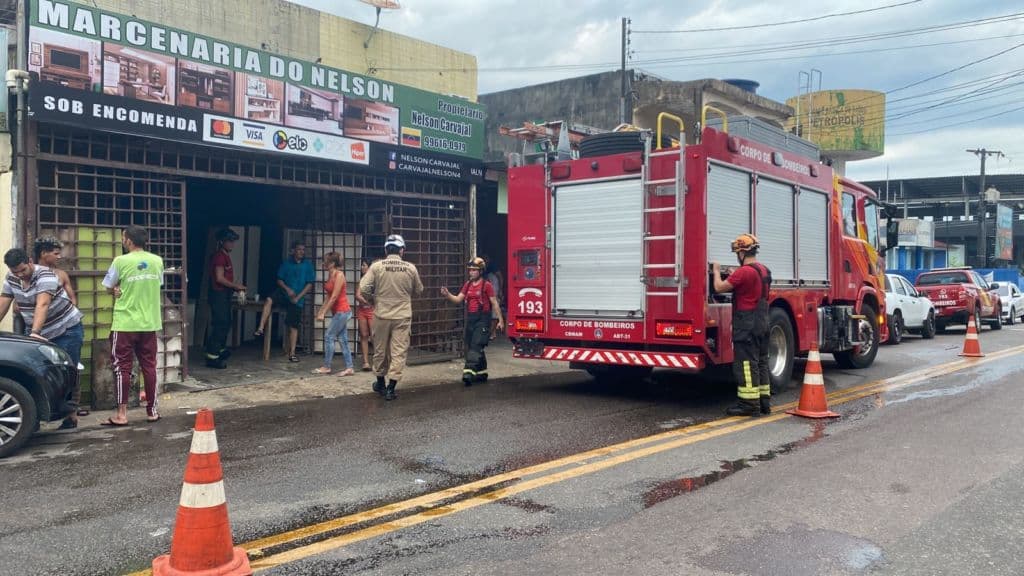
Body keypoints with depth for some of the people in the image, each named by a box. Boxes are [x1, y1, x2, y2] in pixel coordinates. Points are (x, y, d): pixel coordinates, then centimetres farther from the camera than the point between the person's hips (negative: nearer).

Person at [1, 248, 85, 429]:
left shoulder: (45, 275, -20)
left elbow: (42, 305, -31)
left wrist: (35, 332, -42)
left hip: (67, 329, -6)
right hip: (41, 333, 7)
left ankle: (71, 415, -3)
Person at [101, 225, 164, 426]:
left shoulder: (121, 261, -10)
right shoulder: (157, 261, 2)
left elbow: (109, 288, -1)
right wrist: (134, 293, 5)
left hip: (125, 323, -4)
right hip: (149, 323, 4)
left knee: (122, 367, 3)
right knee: (149, 366, 10)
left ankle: (122, 414, 3)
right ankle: (152, 411, 15)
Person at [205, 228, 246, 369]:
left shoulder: (225, 256, 16)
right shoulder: (219, 256, -14)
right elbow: (219, 278, -20)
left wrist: (235, 287, 10)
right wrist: (236, 286, -12)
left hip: (225, 295, 10)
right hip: (219, 294, -10)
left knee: (226, 323, 18)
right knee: (219, 325, -9)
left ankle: (220, 350, 32)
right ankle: (212, 357, -7)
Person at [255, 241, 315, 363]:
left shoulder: (308, 265, 0)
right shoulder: (286, 263, 2)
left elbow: (309, 284, -2)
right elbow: (279, 280, 4)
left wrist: (298, 297, -11)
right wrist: (287, 289, -16)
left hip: (298, 299, -1)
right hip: (284, 292, 1)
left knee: (293, 326, 1)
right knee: (269, 300, -31)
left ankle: (292, 353, 8)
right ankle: (261, 328, -29)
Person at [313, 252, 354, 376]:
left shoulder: (339, 275, -16)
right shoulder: (330, 275, 10)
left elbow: (334, 297, -19)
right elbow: (329, 297, 14)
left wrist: (323, 313, -18)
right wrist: (321, 310, 11)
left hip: (342, 311, -9)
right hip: (339, 312, 9)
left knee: (329, 336, -5)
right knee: (343, 339, 7)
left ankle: (326, 367, 2)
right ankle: (349, 368, 8)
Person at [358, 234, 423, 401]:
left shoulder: (376, 266, -7)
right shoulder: (410, 268, -4)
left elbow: (364, 288, -10)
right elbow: (419, 290, 7)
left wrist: (373, 300, 8)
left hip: (381, 315, 1)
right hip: (403, 316, -1)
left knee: (380, 351, 15)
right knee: (399, 352, 4)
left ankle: (380, 383, 30)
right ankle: (391, 388, 0)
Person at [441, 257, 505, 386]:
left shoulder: (486, 285, -7)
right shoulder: (468, 285, 12)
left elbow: (495, 303, -5)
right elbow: (458, 299, 7)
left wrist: (500, 320, -6)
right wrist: (447, 295, -11)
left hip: (482, 319, -7)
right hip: (470, 319, 7)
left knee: (476, 346, -15)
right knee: (470, 347, 12)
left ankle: (469, 372, -22)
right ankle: (481, 373, 24)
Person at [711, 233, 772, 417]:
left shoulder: (744, 271, -18)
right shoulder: (765, 270, 12)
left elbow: (719, 287, -14)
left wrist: (716, 271, 3)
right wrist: (733, 275, 21)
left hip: (746, 325, -9)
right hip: (762, 324, 9)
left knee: (746, 364, -5)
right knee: (761, 362, 13)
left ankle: (750, 403, -4)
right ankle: (763, 401, 19)